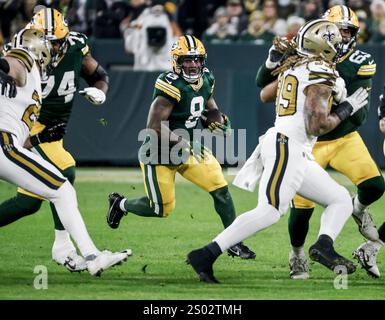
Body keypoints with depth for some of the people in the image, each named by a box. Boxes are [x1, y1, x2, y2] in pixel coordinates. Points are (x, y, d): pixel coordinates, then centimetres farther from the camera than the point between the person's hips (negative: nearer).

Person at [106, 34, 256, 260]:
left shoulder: (206, 80, -2)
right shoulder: (171, 86, -28)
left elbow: (209, 103, 20)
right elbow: (154, 126, -30)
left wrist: (219, 121, -1)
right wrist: (184, 144, -30)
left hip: (187, 148, 7)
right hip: (158, 153, -7)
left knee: (220, 188, -7)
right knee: (161, 209, 1)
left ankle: (234, 243, 3)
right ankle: (120, 204, 31)